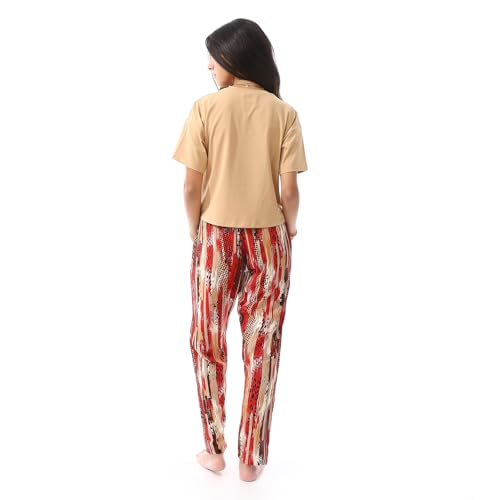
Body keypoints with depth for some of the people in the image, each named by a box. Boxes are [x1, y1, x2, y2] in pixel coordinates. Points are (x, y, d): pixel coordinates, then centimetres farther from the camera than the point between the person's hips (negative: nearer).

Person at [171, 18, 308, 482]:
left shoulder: (204, 108, -7)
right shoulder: (284, 113, -4)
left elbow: (192, 187, -9)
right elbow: (289, 191, -8)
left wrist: (196, 232, 8)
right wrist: (289, 229, 11)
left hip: (216, 236, 0)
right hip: (268, 239, 1)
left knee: (208, 341, 15)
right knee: (260, 347, 10)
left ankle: (214, 450, 26)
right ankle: (251, 458, 21)